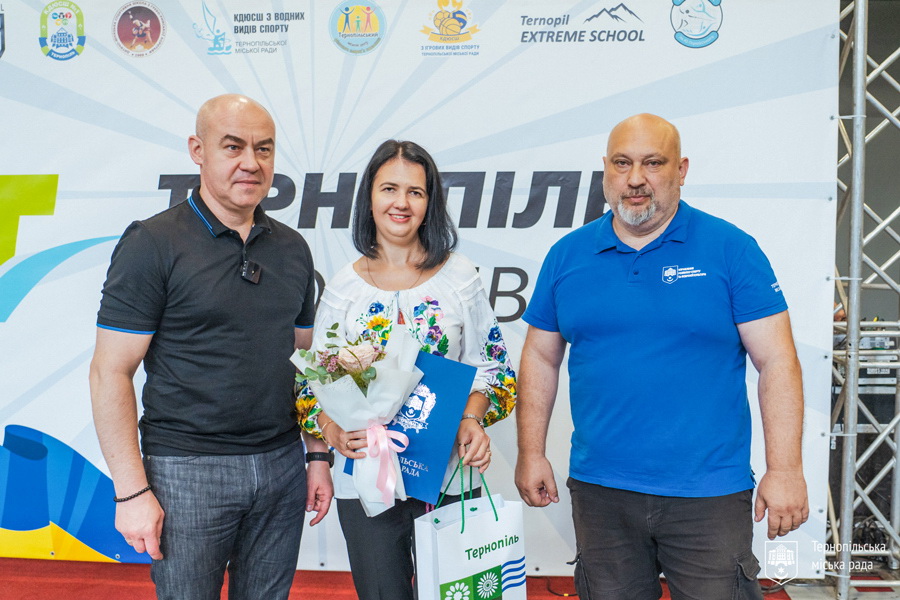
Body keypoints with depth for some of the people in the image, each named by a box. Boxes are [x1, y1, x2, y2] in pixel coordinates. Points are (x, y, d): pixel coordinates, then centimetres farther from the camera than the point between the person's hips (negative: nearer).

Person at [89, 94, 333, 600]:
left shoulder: (292, 248, 8)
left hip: (283, 465, 5)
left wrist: (319, 455, 9)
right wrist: (132, 491, -13)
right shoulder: (152, 244, -8)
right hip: (188, 471, -4)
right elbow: (111, 372, -10)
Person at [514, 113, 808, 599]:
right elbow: (540, 358, 9)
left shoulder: (731, 249, -4)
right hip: (599, 491, 3)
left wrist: (785, 470, -10)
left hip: (709, 493, -2)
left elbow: (777, 363, -6)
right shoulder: (567, 256, 4)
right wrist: (531, 452, 5)